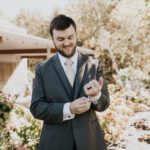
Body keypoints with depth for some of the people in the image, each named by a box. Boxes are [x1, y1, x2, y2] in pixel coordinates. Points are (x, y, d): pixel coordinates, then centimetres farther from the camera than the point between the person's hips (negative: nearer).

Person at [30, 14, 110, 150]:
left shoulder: (94, 64, -1)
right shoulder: (43, 69, -2)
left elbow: (104, 104, 1)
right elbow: (36, 108, -6)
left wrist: (96, 96, -22)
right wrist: (68, 109, -20)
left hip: (89, 139, 1)